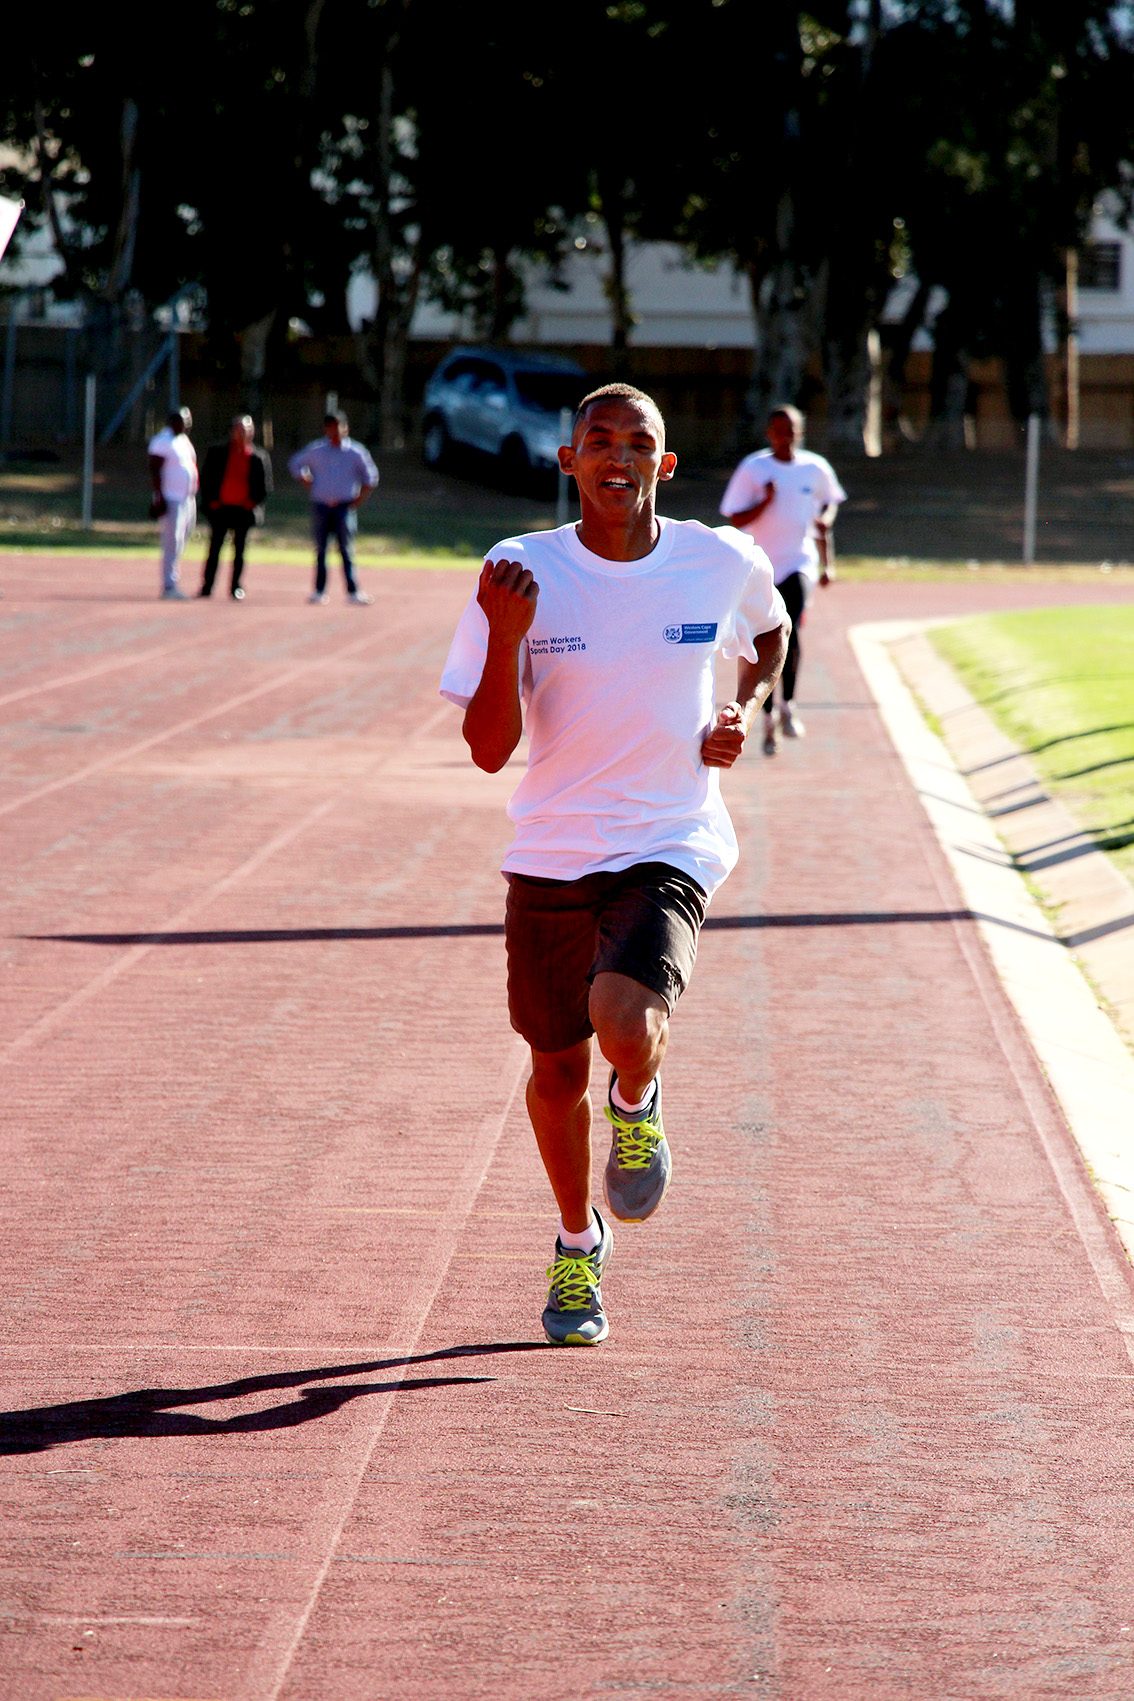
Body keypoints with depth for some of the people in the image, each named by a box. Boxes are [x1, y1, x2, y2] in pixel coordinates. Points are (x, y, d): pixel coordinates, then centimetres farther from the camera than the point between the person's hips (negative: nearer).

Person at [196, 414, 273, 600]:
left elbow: (265, 486, 8)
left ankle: (236, 588, 11)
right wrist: (210, 501, -1)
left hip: (244, 509, 0)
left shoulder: (259, 457, 5)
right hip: (220, 507, 0)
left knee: (239, 550, 4)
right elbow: (206, 478, 10)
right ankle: (206, 587, 4)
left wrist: (254, 502, -5)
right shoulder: (217, 452, 7)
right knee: (214, 548, 0)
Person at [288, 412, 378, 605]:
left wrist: (359, 499, 3)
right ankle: (319, 591, 7)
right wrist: (308, 483, 9)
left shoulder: (355, 452, 3)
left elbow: (370, 476, 11)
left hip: (344, 507, -2)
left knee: (346, 549, -6)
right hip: (320, 507, 2)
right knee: (320, 550, 3)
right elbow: (295, 464, 20)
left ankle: (353, 591, -6)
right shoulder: (316, 450, 7)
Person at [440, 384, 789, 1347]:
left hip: (671, 849, -1)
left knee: (626, 1020, -28)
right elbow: (489, 750, -10)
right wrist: (507, 638, -24)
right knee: (557, 1068, 13)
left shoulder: (725, 564, -4)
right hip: (551, 858, 2)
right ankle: (579, 1245, 41)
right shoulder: (523, 572, -7)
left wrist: (746, 712, 3)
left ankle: (639, 1103, 10)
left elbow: (770, 634, 22)